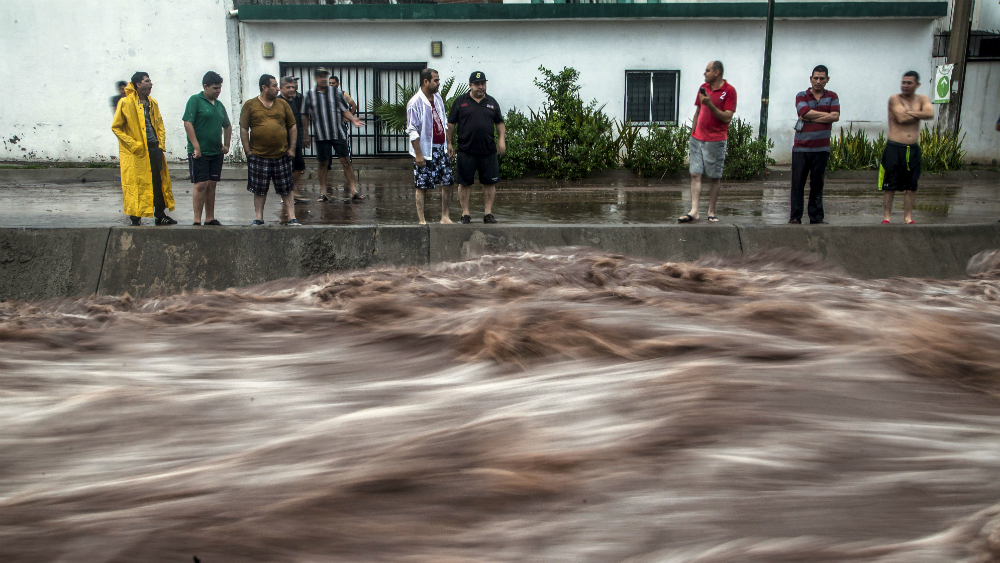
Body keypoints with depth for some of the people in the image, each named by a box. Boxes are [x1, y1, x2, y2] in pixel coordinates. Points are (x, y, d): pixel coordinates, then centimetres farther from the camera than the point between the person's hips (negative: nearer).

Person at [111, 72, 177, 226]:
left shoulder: (153, 103, 13)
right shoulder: (125, 103, -4)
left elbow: (159, 124, 23)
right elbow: (116, 127, -3)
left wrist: (161, 142, 7)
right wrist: (133, 144, -10)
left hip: (154, 148, 6)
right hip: (135, 152, -5)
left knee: (159, 181, 6)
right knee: (135, 184, -3)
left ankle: (160, 215, 15)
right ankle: (135, 218, 5)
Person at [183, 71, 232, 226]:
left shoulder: (219, 104, 16)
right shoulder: (195, 100, -4)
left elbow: (227, 126, 28)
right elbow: (188, 123, -12)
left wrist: (226, 145, 17)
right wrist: (196, 147, -16)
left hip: (216, 152, 6)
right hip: (199, 153, -6)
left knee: (212, 185, 8)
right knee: (201, 185, -8)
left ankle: (210, 219, 15)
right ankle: (197, 221, -3)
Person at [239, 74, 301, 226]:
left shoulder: (282, 104, 9)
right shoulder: (250, 105, 2)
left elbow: (292, 127, 12)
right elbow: (243, 129, 1)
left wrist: (292, 148, 5)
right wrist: (248, 151, -4)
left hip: (281, 155, 2)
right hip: (258, 155, -1)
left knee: (286, 190, 4)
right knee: (259, 190, 6)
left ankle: (292, 218, 9)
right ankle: (259, 218, 16)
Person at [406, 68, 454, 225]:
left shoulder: (438, 98, 11)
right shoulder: (415, 103, -12)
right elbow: (412, 131, -13)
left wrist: (448, 146, 16)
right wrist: (418, 154, -17)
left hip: (441, 148, 7)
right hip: (425, 150, -7)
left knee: (447, 182, 5)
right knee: (421, 186, 0)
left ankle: (445, 216, 16)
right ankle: (421, 219, 8)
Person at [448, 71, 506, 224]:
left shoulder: (492, 102, 13)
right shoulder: (461, 102, 5)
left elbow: (500, 123, 18)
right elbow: (451, 124, 6)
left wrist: (502, 139, 3)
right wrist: (449, 143, 2)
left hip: (488, 151, 2)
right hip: (466, 150, -2)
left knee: (490, 182, 3)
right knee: (465, 183, 1)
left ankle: (488, 212, 12)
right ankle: (465, 213, 10)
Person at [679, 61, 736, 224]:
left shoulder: (729, 91, -6)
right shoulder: (703, 88, 13)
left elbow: (727, 118, -13)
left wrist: (710, 105, -21)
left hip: (716, 141, -5)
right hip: (697, 139, 5)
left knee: (715, 178, 2)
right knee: (695, 175, -4)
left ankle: (711, 212, 11)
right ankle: (693, 212, -7)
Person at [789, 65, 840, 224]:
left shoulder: (832, 96, 10)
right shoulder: (801, 96, 6)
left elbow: (835, 116, -6)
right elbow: (805, 112, -13)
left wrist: (811, 118, -10)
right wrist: (826, 115, -5)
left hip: (821, 149, 1)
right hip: (801, 147, -1)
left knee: (817, 184, 5)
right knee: (798, 183, -2)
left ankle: (816, 217, 11)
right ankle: (795, 216, 2)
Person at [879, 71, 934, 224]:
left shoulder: (922, 99, 10)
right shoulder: (894, 99, -2)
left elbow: (930, 113, -11)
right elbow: (901, 118, -17)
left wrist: (909, 113, -13)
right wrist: (920, 115, -4)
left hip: (913, 149, 4)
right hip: (894, 148, -4)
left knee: (912, 186, 6)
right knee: (889, 186, -2)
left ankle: (908, 217, 15)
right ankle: (886, 217, 5)